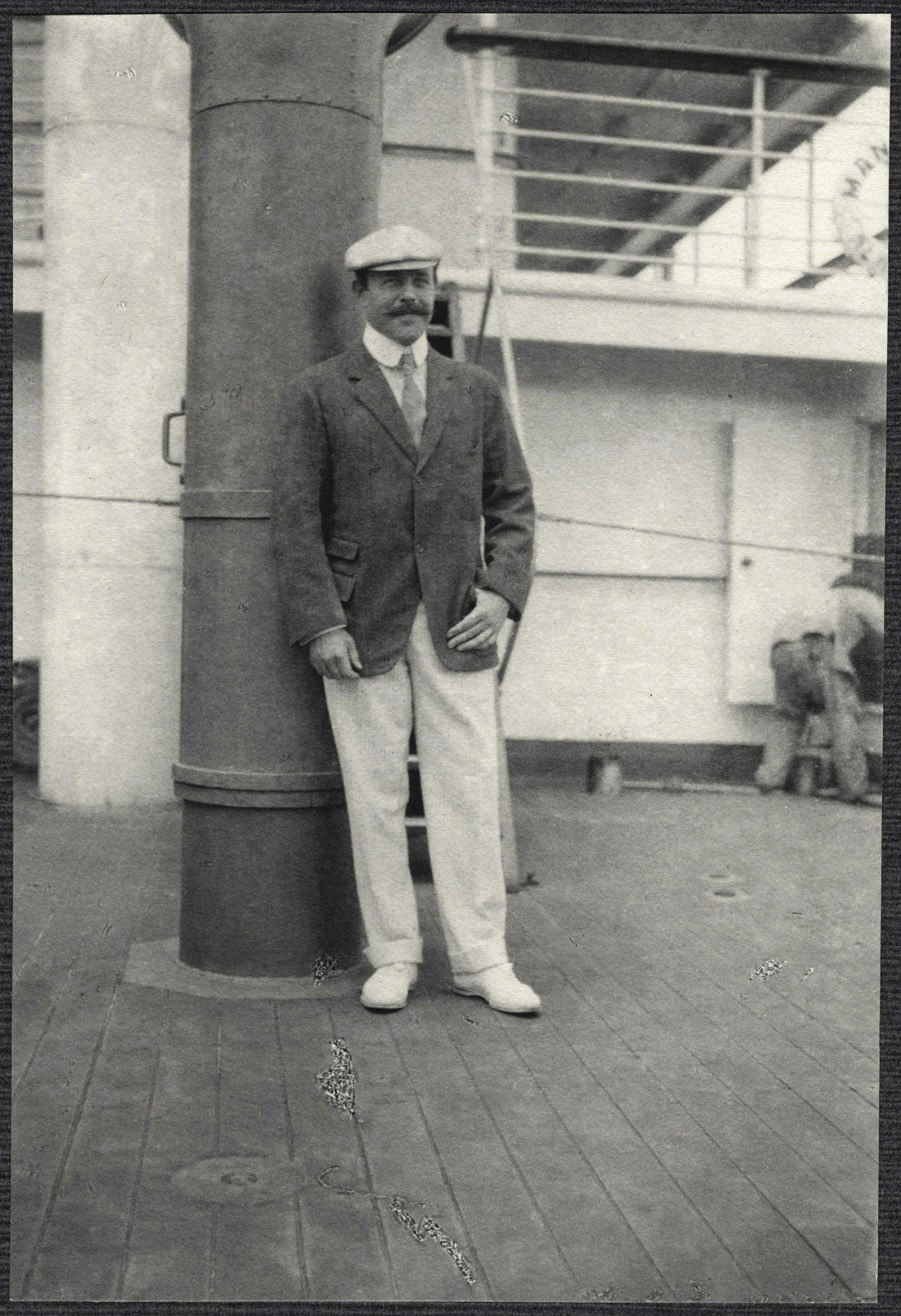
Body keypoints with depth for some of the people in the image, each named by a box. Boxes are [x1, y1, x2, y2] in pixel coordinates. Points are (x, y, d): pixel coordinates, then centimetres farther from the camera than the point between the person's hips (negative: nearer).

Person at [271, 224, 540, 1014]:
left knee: (469, 792, 1)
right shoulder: (319, 394, 4)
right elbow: (297, 518, -1)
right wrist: (320, 625, -10)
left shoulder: (476, 392, 13)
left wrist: (502, 593, -3)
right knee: (375, 795, 3)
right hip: (361, 625, -2)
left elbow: (511, 503, 12)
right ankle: (393, 957, 14)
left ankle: (481, 959, 10)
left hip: (457, 624, 2)